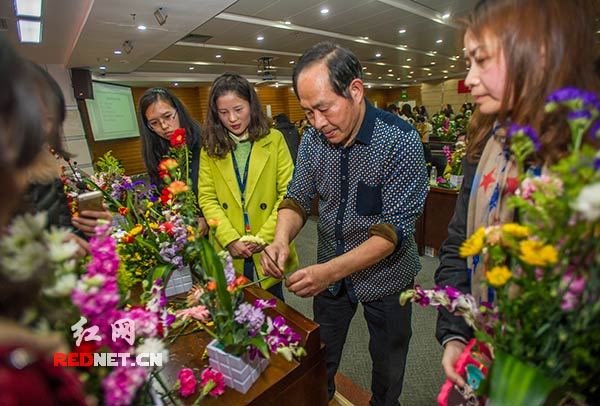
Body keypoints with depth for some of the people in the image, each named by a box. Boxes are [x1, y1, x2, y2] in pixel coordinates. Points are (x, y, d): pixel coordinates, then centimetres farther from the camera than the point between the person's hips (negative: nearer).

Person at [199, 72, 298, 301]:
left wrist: (265, 237, -13)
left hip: (268, 248, -1)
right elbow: (207, 199, -1)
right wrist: (230, 239, -12)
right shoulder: (210, 148, 1)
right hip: (229, 250, 1)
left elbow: (288, 194, -7)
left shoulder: (274, 140, -4)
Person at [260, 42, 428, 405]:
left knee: (388, 366, 24)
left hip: (385, 276, -3)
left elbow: (395, 228, -25)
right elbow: (298, 197, -3)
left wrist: (332, 270, -35)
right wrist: (282, 238, -24)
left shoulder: (400, 140, -24)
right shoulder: (313, 138, -9)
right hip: (329, 272, 4)